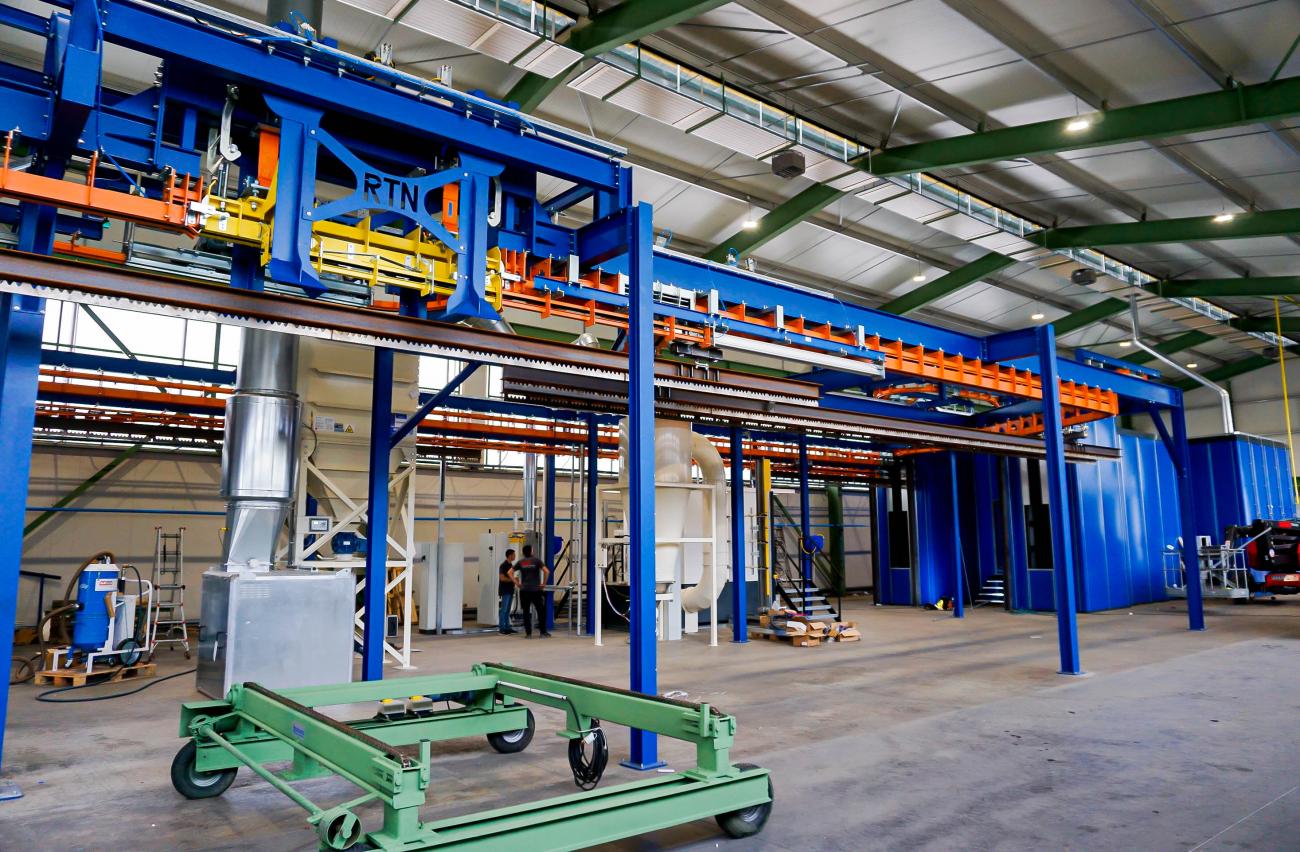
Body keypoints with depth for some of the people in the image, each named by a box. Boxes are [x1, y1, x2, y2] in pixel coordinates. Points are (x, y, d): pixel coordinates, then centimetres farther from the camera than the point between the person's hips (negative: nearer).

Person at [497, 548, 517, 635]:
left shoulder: (511, 565, 15)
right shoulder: (503, 565, -13)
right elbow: (502, 578, -19)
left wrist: (514, 580, 10)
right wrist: (512, 579, -14)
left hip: (510, 590, 9)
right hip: (505, 591, -9)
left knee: (507, 610, 11)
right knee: (504, 610, -7)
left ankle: (507, 627, 14)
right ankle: (502, 628, -5)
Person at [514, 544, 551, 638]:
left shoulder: (521, 562, 6)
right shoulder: (536, 560, -3)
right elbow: (547, 571, -14)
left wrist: (517, 583, 6)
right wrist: (544, 583, -5)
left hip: (524, 590, 3)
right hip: (536, 590, -3)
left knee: (526, 612, 6)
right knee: (541, 611, 6)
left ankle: (528, 633, 5)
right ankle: (543, 632, 7)